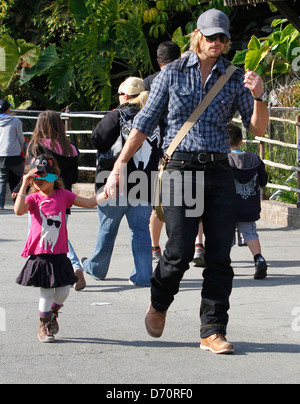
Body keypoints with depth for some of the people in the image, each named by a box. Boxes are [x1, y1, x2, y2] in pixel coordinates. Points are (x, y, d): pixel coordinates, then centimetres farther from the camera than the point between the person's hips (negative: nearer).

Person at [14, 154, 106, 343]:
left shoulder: (63, 195, 4)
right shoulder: (33, 198, -3)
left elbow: (89, 202, 7)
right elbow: (19, 210, -23)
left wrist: (105, 195, -10)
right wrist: (24, 186, -26)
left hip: (59, 254, 3)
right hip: (40, 254, -2)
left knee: (63, 291, 3)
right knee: (47, 292, -1)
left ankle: (52, 313, 34)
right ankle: (44, 326, 19)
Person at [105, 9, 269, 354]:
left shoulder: (235, 79, 9)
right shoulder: (172, 73, 5)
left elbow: (258, 129, 5)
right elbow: (144, 124, 7)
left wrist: (258, 97, -15)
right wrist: (118, 167, 3)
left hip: (218, 172, 2)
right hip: (180, 168, -2)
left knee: (219, 255, -3)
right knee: (180, 252, -9)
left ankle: (212, 332, 4)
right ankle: (158, 303, 21)